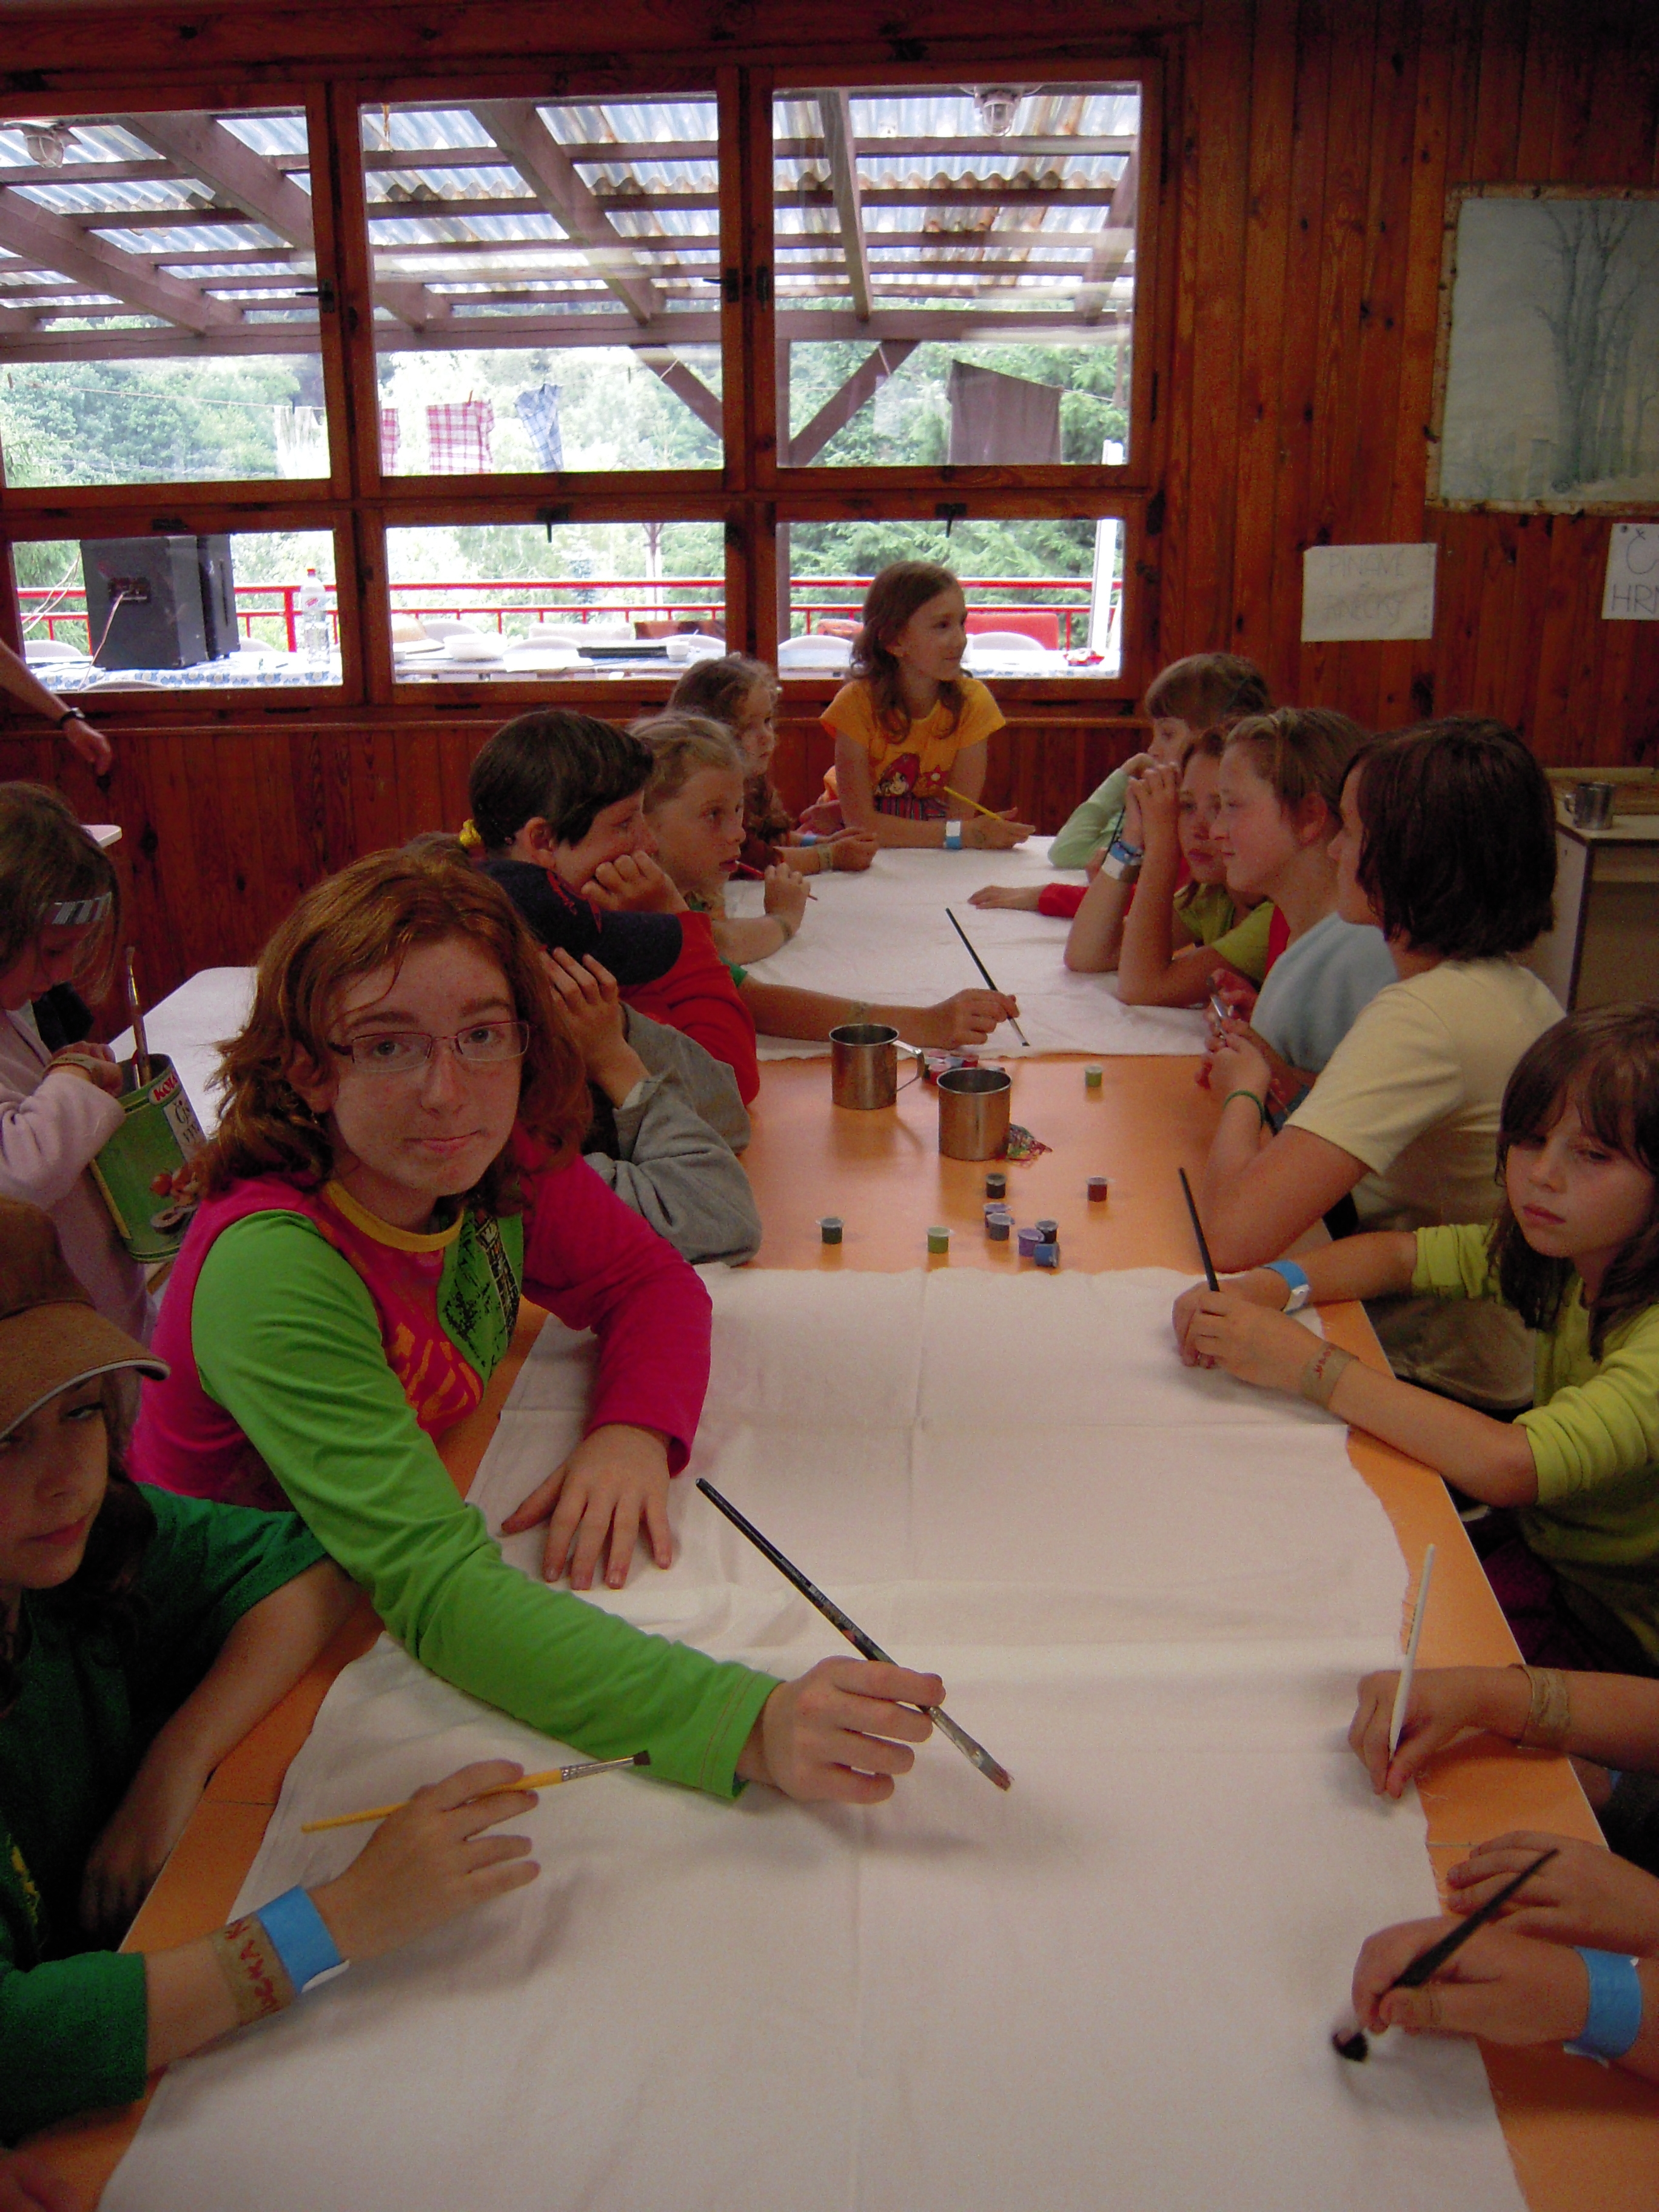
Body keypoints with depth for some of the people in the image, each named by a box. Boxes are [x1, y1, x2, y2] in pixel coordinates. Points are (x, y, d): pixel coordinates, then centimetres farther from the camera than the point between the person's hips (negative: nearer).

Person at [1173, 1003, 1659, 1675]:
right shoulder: (1559, 1247, -5)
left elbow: (1508, 1466, -39)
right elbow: (1400, 1253, 5)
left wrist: (1308, 1365, -34)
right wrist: (1266, 1286, -14)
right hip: (1540, 1560, 6)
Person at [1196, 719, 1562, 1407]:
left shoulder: (1421, 1019, -25)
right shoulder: (1521, 994, 5)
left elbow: (1234, 1233, -33)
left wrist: (1244, 1092, -12)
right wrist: (1278, 1080, 5)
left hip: (1439, 1380, -8)